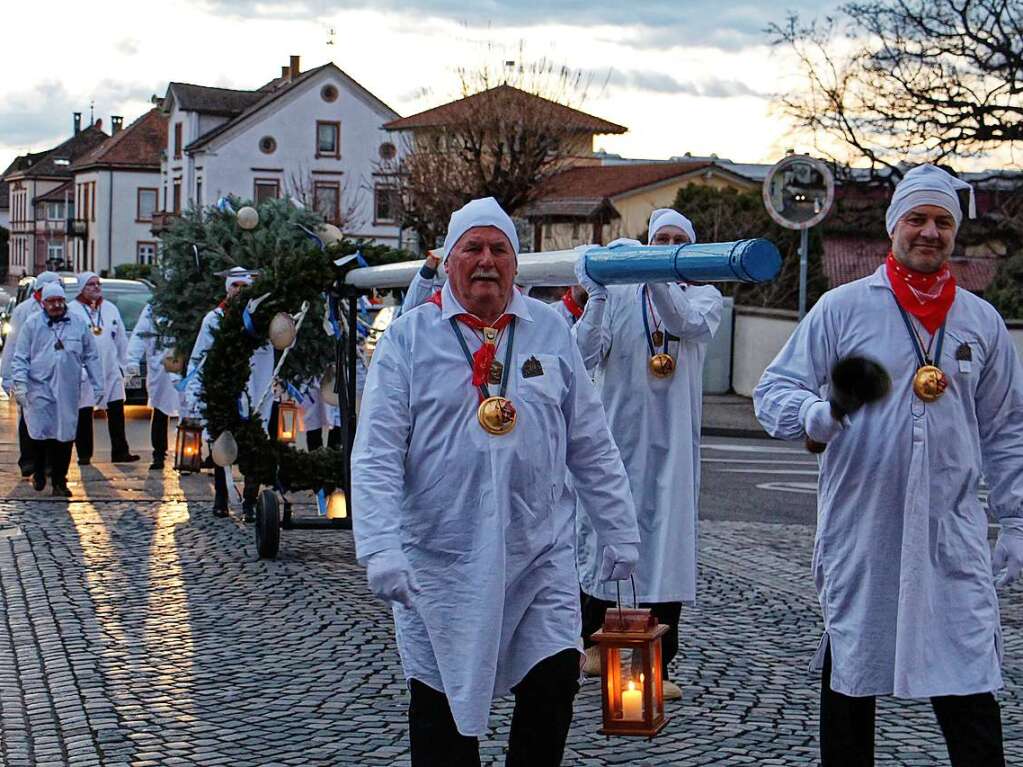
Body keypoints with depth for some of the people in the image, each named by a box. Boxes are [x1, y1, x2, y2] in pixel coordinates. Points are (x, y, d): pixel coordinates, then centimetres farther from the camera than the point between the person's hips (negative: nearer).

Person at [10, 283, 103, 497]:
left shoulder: (78, 324, 8)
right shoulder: (32, 324, 3)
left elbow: (91, 357, 13)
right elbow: (20, 358, 4)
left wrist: (98, 386, 9)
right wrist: (19, 384, -6)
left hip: (68, 391, 2)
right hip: (39, 389, -2)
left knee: (65, 437, 2)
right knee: (39, 433, -6)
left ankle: (59, 482, 12)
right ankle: (38, 474, 18)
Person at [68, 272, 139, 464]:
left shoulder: (110, 309, 14)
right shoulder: (72, 310, -3)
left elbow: (121, 340, 17)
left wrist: (123, 364, 12)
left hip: (111, 370, 4)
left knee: (117, 412, 2)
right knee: (83, 415, 1)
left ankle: (120, 452, 6)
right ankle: (84, 454, 9)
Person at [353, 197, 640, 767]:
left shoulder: (551, 330, 7)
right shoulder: (409, 338, -1)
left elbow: (592, 445, 11)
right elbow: (377, 455, -7)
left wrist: (620, 531, 10)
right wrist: (381, 549, -17)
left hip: (540, 549, 2)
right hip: (440, 555, -1)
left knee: (554, 681, -4)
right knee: (441, 699, 7)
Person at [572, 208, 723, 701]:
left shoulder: (704, 295, 8)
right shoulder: (619, 296, 6)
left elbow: (691, 323, -16)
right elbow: (587, 355, -5)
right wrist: (596, 296, -17)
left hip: (673, 440, 0)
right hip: (617, 432, 0)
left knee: (668, 540, -3)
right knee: (602, 529, 7)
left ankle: (658, 664, 0)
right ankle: (590, 637, 25)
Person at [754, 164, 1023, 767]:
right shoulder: (843, 308, 2)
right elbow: (773, 390, 0)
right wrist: (812, 413, -23)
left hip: (953, 533, 1)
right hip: (860, 531, -1)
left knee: (971, 692, -4)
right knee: (849, 676, 10)